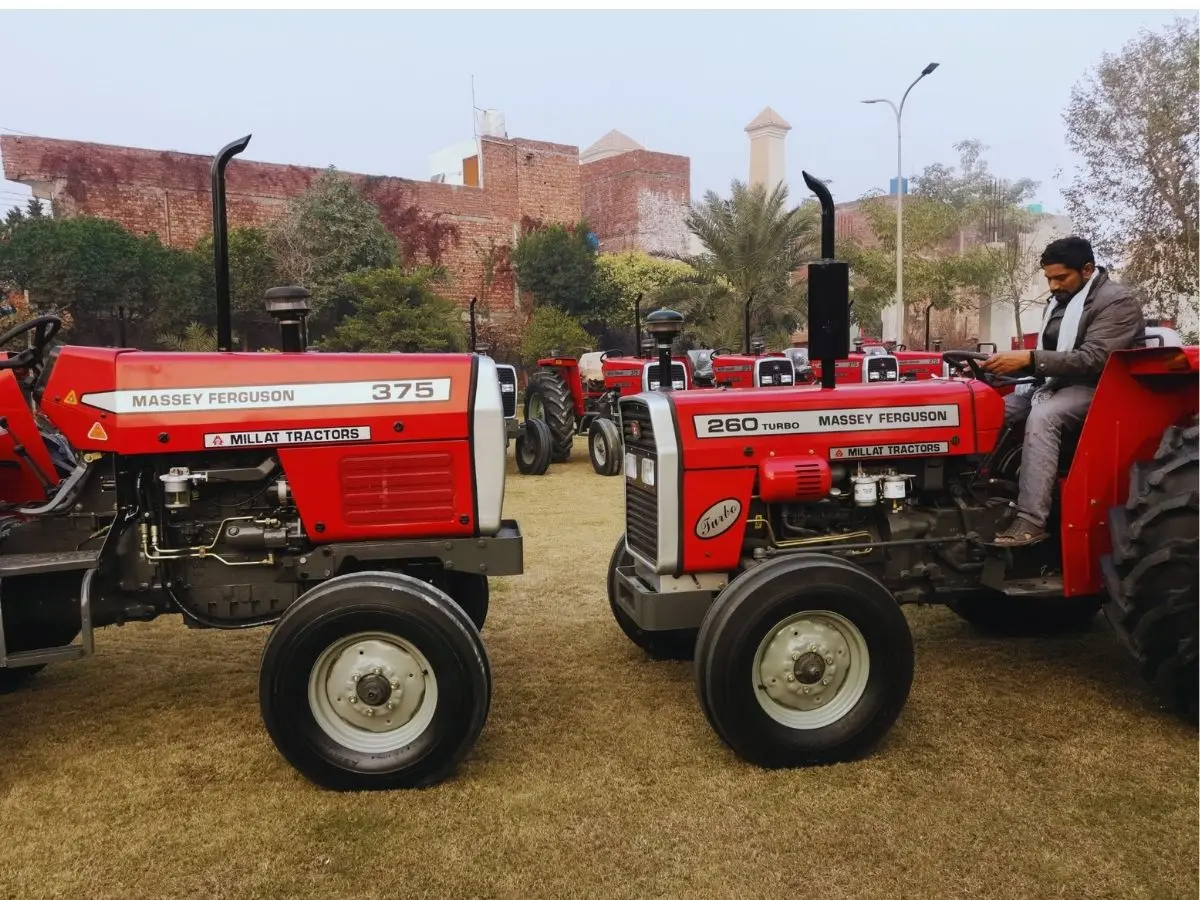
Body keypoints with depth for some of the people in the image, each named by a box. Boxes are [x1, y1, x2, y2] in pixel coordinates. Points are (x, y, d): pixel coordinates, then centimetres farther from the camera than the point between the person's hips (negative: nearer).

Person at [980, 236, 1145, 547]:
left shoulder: (1117, 300, -11)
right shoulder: (1058, 301, 15)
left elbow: (1093, 358, -24)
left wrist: (1029, 358, -32)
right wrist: (1008, 364, -1)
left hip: (1094, 389, -8)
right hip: (1054, 384, 9)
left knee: (1042, 417, -37)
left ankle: (1032, 520, -40)